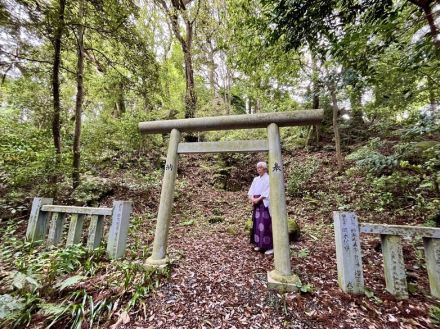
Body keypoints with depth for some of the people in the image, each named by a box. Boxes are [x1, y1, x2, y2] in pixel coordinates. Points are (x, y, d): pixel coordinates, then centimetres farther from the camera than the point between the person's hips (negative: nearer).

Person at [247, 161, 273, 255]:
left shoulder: (268, 179, -5)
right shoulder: (256, 179, 14)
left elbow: (267, 193, -13)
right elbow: (251, 191, 8)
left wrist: (258, 199, -17)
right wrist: (252, 198, -9)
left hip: (265, 204, -6)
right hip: (256, 204, 7)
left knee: (266, 224, -6)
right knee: (257, 224, 9)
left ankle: (270, 246, 3)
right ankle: (259, 244, 21)